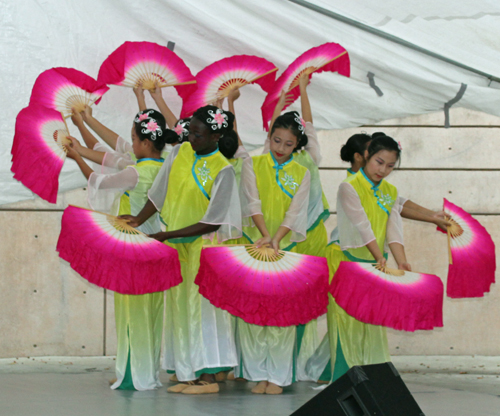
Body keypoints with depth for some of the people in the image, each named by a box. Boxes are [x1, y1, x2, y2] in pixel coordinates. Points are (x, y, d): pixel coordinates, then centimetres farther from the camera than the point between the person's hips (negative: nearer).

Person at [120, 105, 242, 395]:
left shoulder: (223, 170, -14)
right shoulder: (180, 153, 3)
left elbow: (212, 222, -16)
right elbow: (160, 194, 10)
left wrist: (166, 235, -18)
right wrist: (139, 220, -3)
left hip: (204, 247, -6)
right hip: (176, 246, 6)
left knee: (202, 306, -9)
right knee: (180, 308, 8)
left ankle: (209, 376, -8)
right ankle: (189, 375, 14)